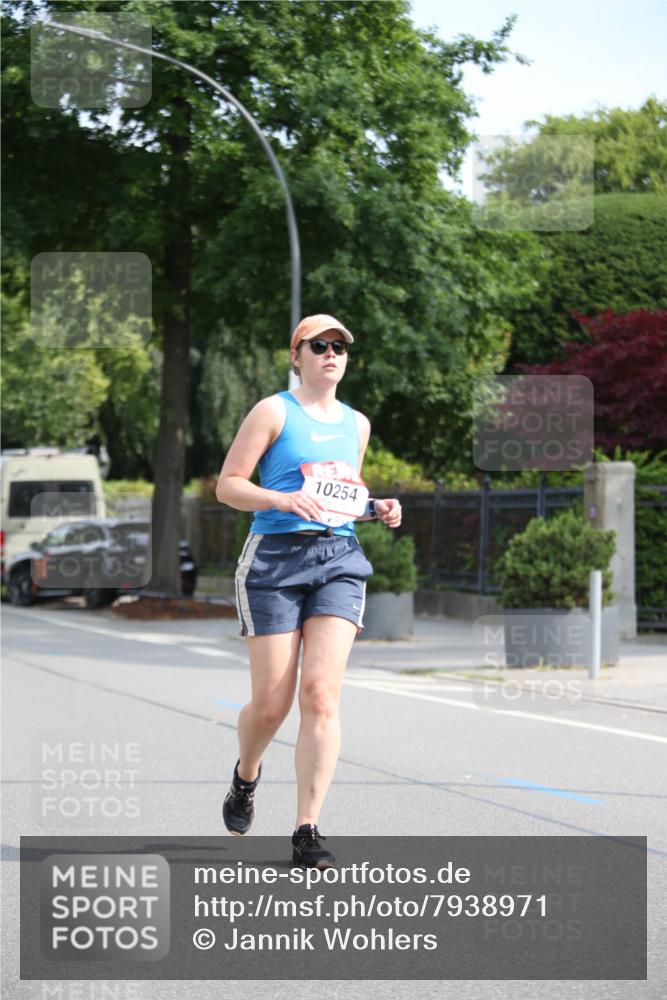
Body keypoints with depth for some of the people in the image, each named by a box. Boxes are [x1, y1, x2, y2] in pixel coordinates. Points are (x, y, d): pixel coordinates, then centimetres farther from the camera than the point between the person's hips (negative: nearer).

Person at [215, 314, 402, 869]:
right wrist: (284, 499, -18)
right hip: (275, 556, -3)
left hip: (339, 558, 4)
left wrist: (378, 508, 10)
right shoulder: (274, 412, 1)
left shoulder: (357, 423, 17)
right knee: (271, 702, -3)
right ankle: (246, 776, 32)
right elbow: (227, 484, -2)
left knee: (322, 693, -13)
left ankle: (307, 830, -12)